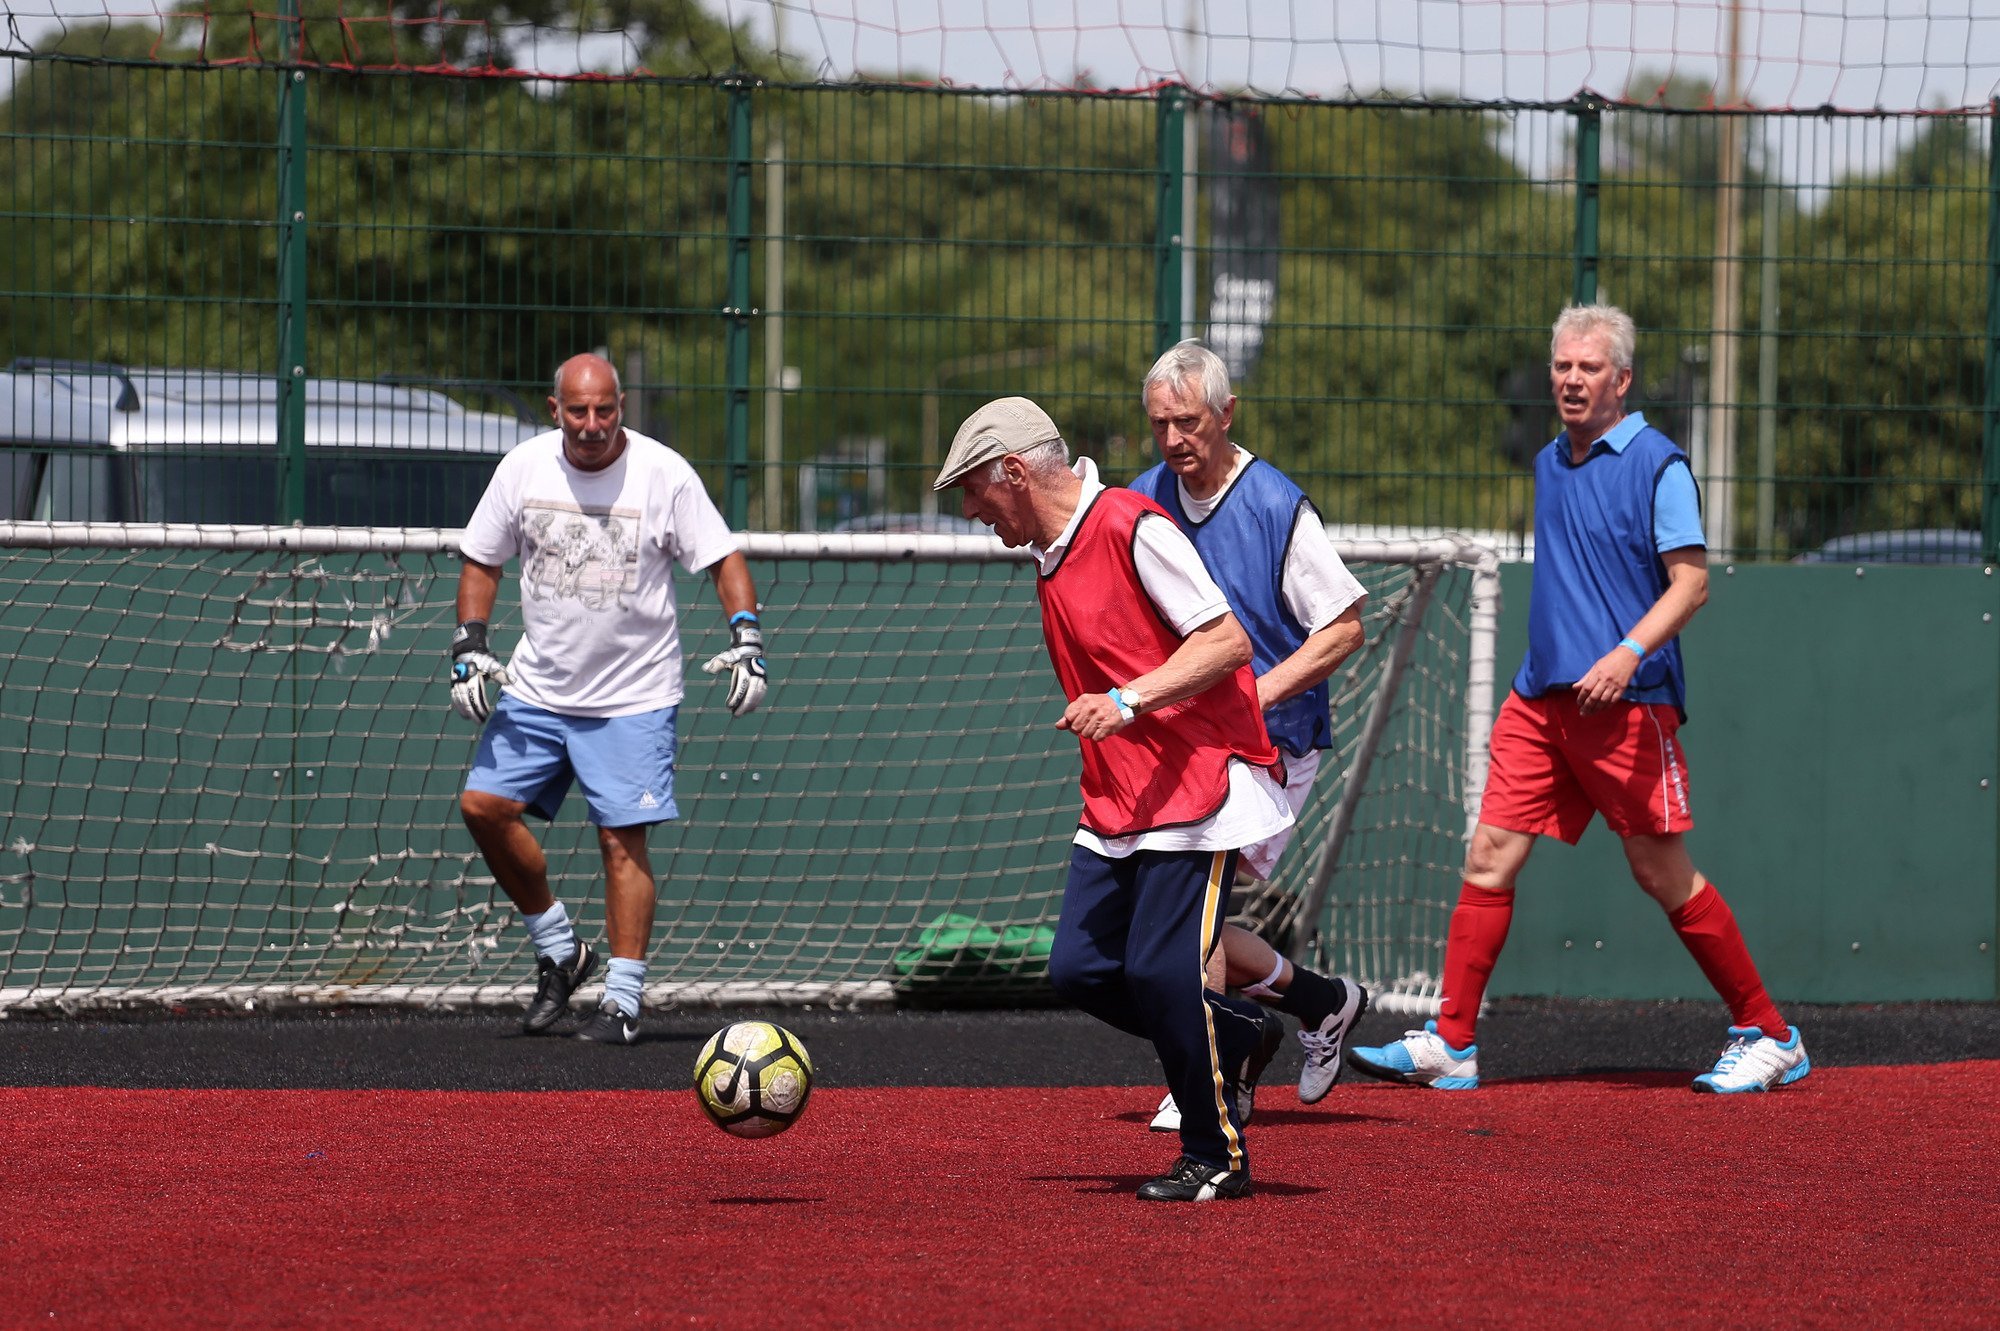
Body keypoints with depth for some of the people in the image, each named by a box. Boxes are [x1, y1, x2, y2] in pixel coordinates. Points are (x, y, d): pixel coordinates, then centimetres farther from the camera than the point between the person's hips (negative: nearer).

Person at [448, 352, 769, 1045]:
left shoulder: (663, 473, -11)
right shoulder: (523, 467, -2)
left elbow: (724, 561, -5)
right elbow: (481, 561, 10)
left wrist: (746, 639, -18)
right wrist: (470, 646, -2)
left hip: (633, 697, -4)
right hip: (537, 687, 4)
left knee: (623, 840, -9)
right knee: (483, 805, -3)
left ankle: (623, 1000, -3)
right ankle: (559, 950, 14)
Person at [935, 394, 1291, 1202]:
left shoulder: (1131, 528, -14)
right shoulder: (1049, 557, 15)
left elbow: (1227, 640, -18)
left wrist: (1127, 701, -25)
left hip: (1199, 788, -9)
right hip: (1117, 803, 9)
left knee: (1161, 970, -14)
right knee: (1079, 968, 0)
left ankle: (1217, 1158, 1)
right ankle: (1236, 1035, 21)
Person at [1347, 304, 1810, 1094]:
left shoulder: (1657, 465, -7)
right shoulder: (1549, 465, 15)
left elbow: (1691, 583, -12)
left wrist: (1629, 653, -25)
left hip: (1626, 704, -7)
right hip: (1541, 698, 7)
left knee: (1663, 876, -2)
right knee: (1489, 856, -2)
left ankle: (1768, 1037, 10)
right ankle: (1449, 1045, 1)